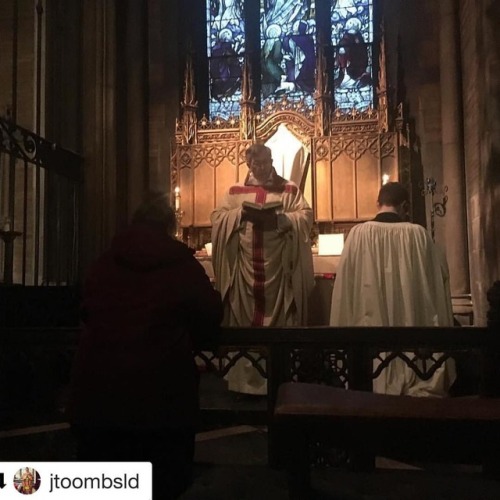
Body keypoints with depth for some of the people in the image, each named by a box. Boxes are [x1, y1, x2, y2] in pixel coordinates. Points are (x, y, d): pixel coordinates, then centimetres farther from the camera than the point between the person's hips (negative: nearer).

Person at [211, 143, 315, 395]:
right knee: (244, 318, 4)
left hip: (277, 266, -1)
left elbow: (306, 216, -1)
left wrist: (278, 218, -16)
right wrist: (239, 214, -11)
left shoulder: (289, 189, 7)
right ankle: (245, 378, 14)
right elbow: (217, 217, 6)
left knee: (279, 319, 1)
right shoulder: (235, 190, 12)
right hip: (245, 266, 2)